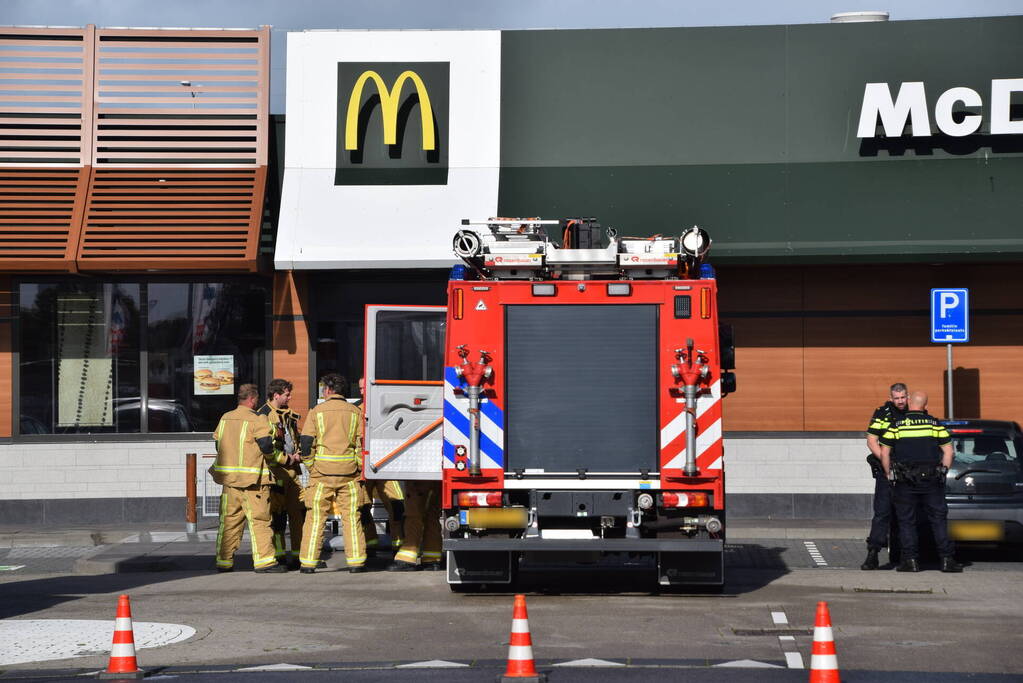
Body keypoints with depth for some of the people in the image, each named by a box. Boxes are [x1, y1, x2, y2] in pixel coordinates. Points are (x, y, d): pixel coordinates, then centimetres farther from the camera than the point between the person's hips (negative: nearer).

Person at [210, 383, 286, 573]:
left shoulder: (225, 419, 10)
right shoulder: (256, 421, -10)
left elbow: (218, 443, 16)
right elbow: (267, 446, -16)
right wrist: (272, 458, 4)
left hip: (228, 476, 6)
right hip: (253, 477, -6)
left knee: (229, 520, 12)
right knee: (259, 519, -2)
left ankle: (224, 561, 14)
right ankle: (264, 561, -5)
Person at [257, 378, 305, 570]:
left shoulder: (289, 415, 17)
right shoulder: (264, 416, -10)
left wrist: (297, 455, 8)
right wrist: (286, 459, -12)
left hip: (292, 469, 8)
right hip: (275, 470, -8)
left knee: (298, 510, 6)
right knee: (277, 513, -3)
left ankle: (298, 552, 11)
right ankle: (280, 554, 2)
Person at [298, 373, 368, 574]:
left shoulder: (317, 411, 1)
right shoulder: (354, 412, 6)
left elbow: (306, 443, -3)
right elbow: (362, 442, 3)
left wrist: (310, 467, 7)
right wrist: (359, 468, 11)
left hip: (322, 470, -1)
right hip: (349, 471, 2)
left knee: (315, 516, 2)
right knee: (351, 516, 6)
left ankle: (308, 562, 1)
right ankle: (356, 561, 4)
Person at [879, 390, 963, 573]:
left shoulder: (896, 425, 1)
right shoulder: (935, 424, 5)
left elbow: (884, 452, -1)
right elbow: (948, 451, 4)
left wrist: (889, 474, 10)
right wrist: (943, 472, 12)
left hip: (905, 482, -1)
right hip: (931, 481, 1)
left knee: (906, 521, 5)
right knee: (939, 519, 6)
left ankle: (910, 560, 1)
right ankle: (947, 559, 1)